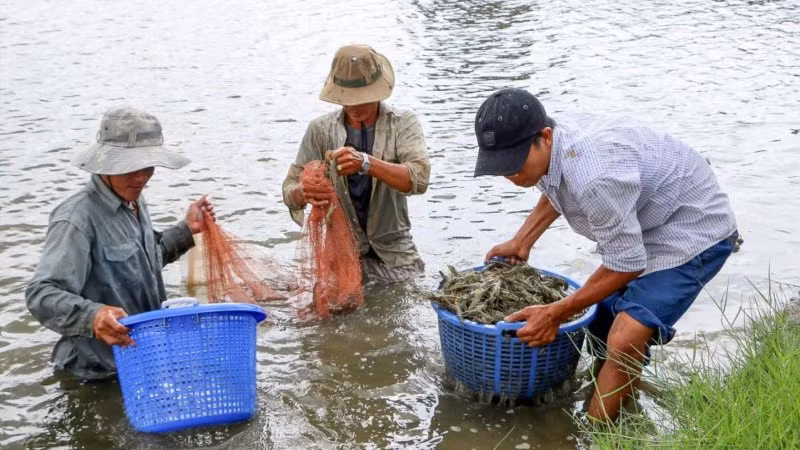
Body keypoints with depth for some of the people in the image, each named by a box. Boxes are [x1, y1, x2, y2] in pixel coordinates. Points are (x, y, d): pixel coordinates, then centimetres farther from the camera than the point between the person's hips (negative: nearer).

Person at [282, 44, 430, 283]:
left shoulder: (404, 124, -3)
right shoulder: (320, 129, 1)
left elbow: (419, 178, -20)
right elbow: (290, 189, -3)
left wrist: (366, 162, -35)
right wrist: (304, 194, -28)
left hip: (393, 253, 0)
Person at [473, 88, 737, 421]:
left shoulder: (595, 177, -40)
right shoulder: (546, 143, -13)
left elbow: (626, 265, -26)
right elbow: (557, 190, 14)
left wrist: (557, 313, -18)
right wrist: (521, 242, 14)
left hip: (693, 230, -9)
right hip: (644, 224, 9)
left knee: (625, 341, -24)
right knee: (603, 334, 17)